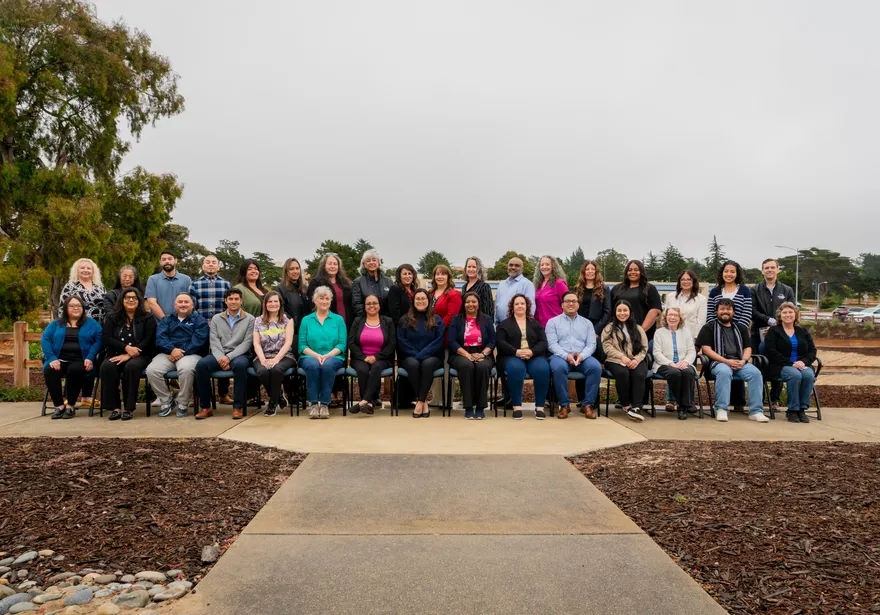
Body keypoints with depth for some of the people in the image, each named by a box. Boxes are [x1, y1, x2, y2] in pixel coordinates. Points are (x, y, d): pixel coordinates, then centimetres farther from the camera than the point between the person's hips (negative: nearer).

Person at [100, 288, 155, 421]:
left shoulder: (147, 318, 7)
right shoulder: (112, 317, 14)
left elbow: (148, 341, -5)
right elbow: (106, 339, 2)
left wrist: (129, 355, -16)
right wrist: (126, 348, -14)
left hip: (140, 356, -2)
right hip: (116, 355, 2)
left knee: (132, 366, -36)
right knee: (106, 366, -31)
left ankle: (129, 408, -28)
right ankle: (115, 407, -27)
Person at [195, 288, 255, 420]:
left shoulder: (249, 319, 7)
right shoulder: (216, 318, 16)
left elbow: (247, 343, -2)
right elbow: (214, 341, 4)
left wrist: (229, 357, -15)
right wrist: (220, 358, -14)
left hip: (239, 354, -2)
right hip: (219, 355, 3)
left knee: (240, 365, -37)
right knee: (201, 365, -27)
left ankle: (238, 407, -27)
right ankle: (205, 407, -16)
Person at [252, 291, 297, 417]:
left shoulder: (287, 319, 7)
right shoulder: (258, 321, 12)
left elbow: (288, 342, -4)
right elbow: (256, 344, 4)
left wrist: (276, 359, -17)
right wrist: (263, 360, -15)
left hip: (284, 356, -2)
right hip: (263, 357, 2)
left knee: (276, 369, -36)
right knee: (262, 371, -33)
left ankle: (273, 402, -15)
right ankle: (279, 398, -7)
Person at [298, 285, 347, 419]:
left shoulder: (338, 319, 12)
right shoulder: (306, 320, 13)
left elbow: (342, 344, 3)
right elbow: (302, 345, 5)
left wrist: (327, 355, -14)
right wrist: (316, 355, -14)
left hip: (333, 357, 0)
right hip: (310, 356, 0)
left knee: (328, 365, -35)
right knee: (313, 365, -35)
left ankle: (325, 404, -28)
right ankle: (313, 403, -26)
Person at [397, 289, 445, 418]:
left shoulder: (437, 320, 8)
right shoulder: (405, 320, 11)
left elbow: (439, 341, -3)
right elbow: (401, 341, 3)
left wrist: (422, 355, -15)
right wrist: (415, 355, -11)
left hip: (431, 357, -1)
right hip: (410, 357, 1)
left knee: (427, 364, -36)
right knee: (413, 364, -35)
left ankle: (420, 401, -33)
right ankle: (424, 402, -28)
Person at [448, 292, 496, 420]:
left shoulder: (486, 320, 14)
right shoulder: (456, 320, 11)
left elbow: (492, 341, 6)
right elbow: (452, 341, -1)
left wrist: (482, 354, -13)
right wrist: (467, 354, -15)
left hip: (483, 355, 1)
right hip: (461, 355, -1)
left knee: (483, 367, -34)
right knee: (467, 366, -36)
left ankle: (481, 407, -26)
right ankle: (468, 407, -30)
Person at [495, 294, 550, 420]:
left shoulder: (535, 323, 20)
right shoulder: (504, 324, 15)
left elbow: (543, 342, 7)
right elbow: (500, 342, 0)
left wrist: (532, 352, -14)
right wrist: (516, 352, -17)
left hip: (534, 356, 2)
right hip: (512, 356, -2)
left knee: (542, 369, -32)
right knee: (516, 368, -37)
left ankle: (540, 406, -21)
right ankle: (517, 406, -28)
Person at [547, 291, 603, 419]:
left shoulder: (587, 323, 19)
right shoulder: (553, 322, 12)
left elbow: (591, 344, 7)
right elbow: (552, 344, -1)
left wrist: (581, 356, -15)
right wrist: (567, 356, -18)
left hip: (582, 357, 2)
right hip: (560, 356, -2)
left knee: (596, 366, -30)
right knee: (558, 367, -37)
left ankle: (587, 404, -18)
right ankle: (564, 405, -21)